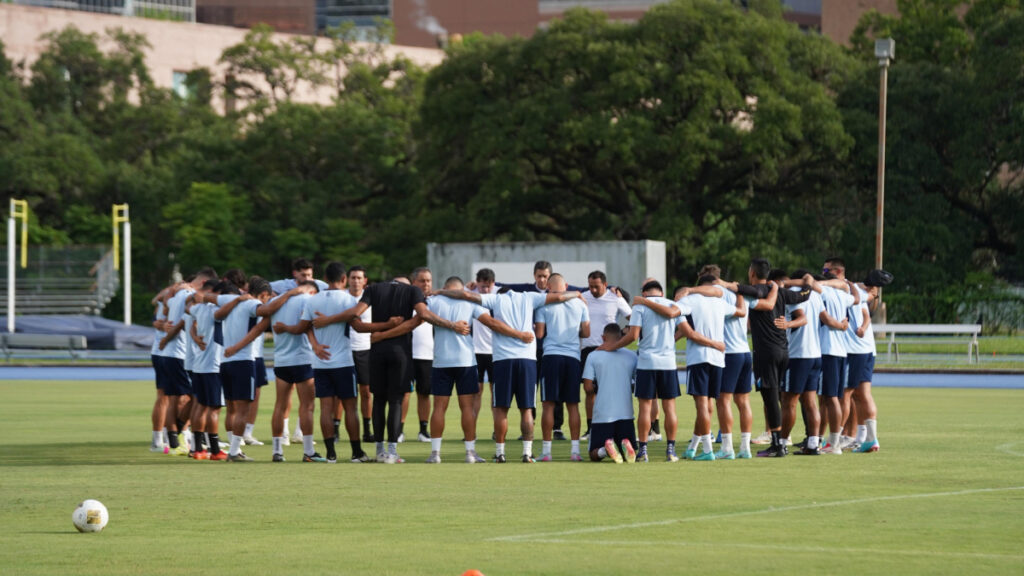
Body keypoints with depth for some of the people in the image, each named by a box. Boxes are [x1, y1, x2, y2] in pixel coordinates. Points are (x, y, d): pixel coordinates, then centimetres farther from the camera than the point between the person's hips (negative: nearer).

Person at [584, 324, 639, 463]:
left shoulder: (593, 356, -1)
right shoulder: (632, 356, 5)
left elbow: (588, 388, -4)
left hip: (602, 414, -2)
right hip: (625, 414, 2)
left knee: (594, 455, 9)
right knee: (632, 454, 15)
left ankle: (605, 449, -27)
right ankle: (626, 446, -22)